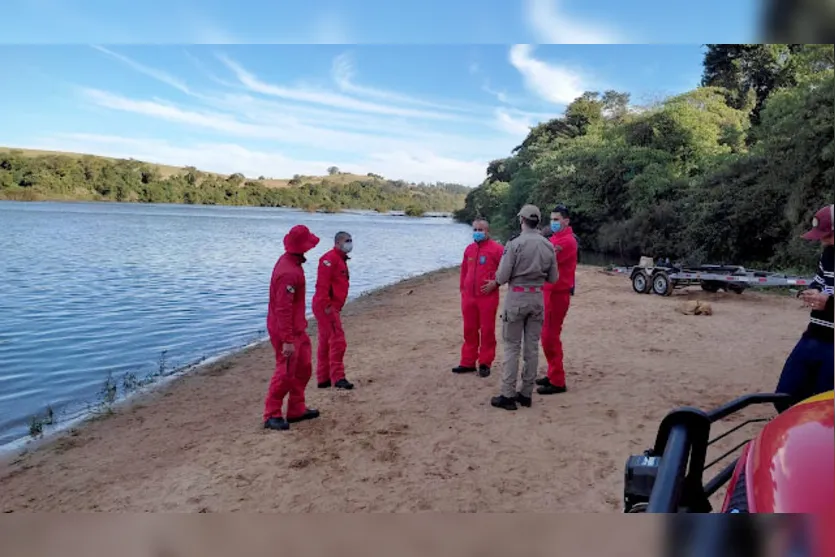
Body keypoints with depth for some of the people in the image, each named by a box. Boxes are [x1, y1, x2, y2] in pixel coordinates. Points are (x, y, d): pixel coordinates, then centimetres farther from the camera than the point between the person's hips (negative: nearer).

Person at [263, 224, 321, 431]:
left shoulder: (291, 262, 5)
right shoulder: (288, 273, -26)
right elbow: (283, 309, -27)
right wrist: (287, 340, -26)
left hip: (297, 328, 10)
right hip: (286, 331, -10)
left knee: (303, 368, 16)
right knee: (286, 372, -2)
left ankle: (297, 409, 27)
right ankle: (272, 415, 10)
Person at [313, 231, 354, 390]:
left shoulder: (341, 260, 19)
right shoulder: (330, 258, -13)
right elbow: (322, 283, -22)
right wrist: (327, 305, -25)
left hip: (332, 307, 11)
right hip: (326, 307, -11)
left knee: (325, 342, 14)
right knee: (338, 341, -9)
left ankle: (323, 379, 21)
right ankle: (337, 377, -4)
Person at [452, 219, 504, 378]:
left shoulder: (496, 248, -8)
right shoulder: (469, 249, 13)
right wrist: (463, 289, 17)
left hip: (488, 297, -6)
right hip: (468, 296, 6)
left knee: (487, 331, 2)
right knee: (469, 330, 12)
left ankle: (485, 364, 12)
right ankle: (468, 362, 21)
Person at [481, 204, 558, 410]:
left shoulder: (515, 243, -12)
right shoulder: (549, 246, 2)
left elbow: (503, 276, -13)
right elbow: (553, 278, 6)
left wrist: (493, 284, 8)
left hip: (517, 297, -4)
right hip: (538, 297, 4)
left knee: (512, 347, 2)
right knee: (532, 347, 10)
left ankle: (508, 396, 5)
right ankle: (526, 394, 17)